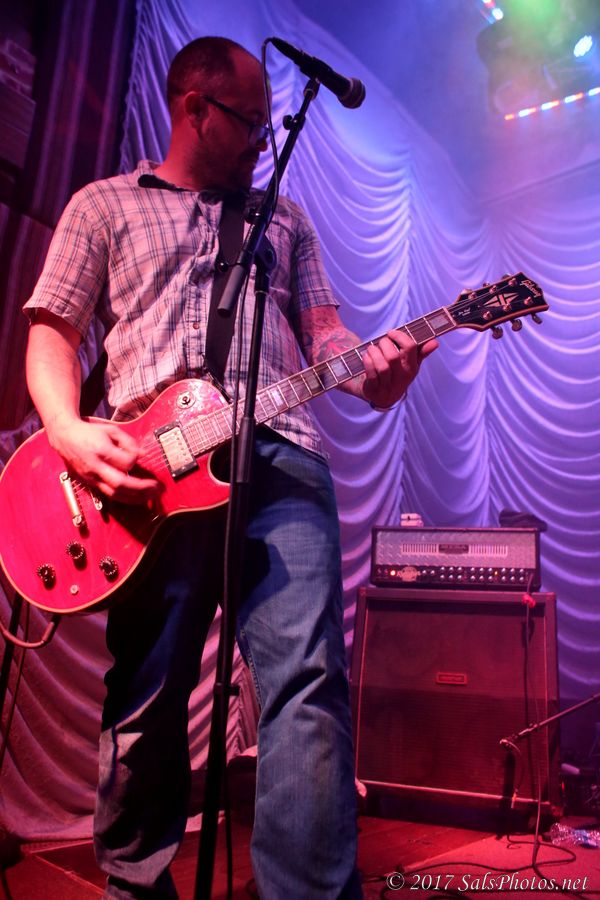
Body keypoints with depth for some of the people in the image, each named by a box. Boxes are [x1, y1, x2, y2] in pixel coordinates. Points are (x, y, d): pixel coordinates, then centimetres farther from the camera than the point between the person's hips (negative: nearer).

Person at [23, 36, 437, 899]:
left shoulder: (287, 217, 29)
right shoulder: (104, 204, 21)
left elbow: (322, 327, 18)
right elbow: (52, 333, 12)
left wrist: (370, 368, -6)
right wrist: (70, 430, -9)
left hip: (281, 452, 2)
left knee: (309, 679, -14)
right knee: (144, 698, 3)